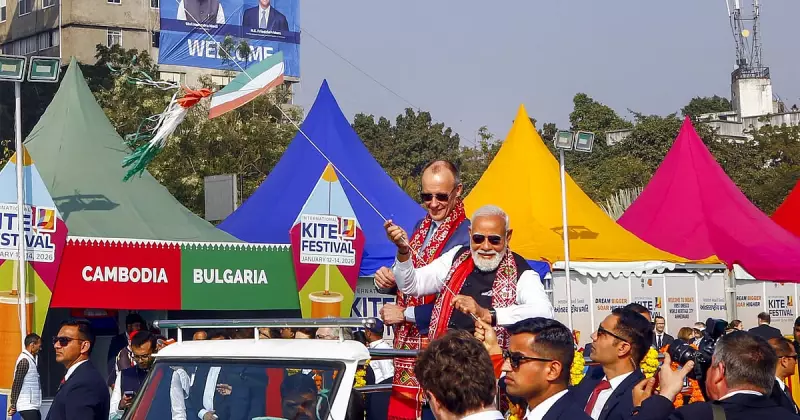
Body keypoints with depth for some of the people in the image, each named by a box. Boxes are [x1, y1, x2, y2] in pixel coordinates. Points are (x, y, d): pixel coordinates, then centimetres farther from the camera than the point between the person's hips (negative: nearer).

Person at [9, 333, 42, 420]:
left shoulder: (31, 359, 14)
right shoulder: (24, 361, -15)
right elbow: (16, 384, -15)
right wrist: (13, 405, -13)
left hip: (32, 406, 9)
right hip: (27, 406, -9)